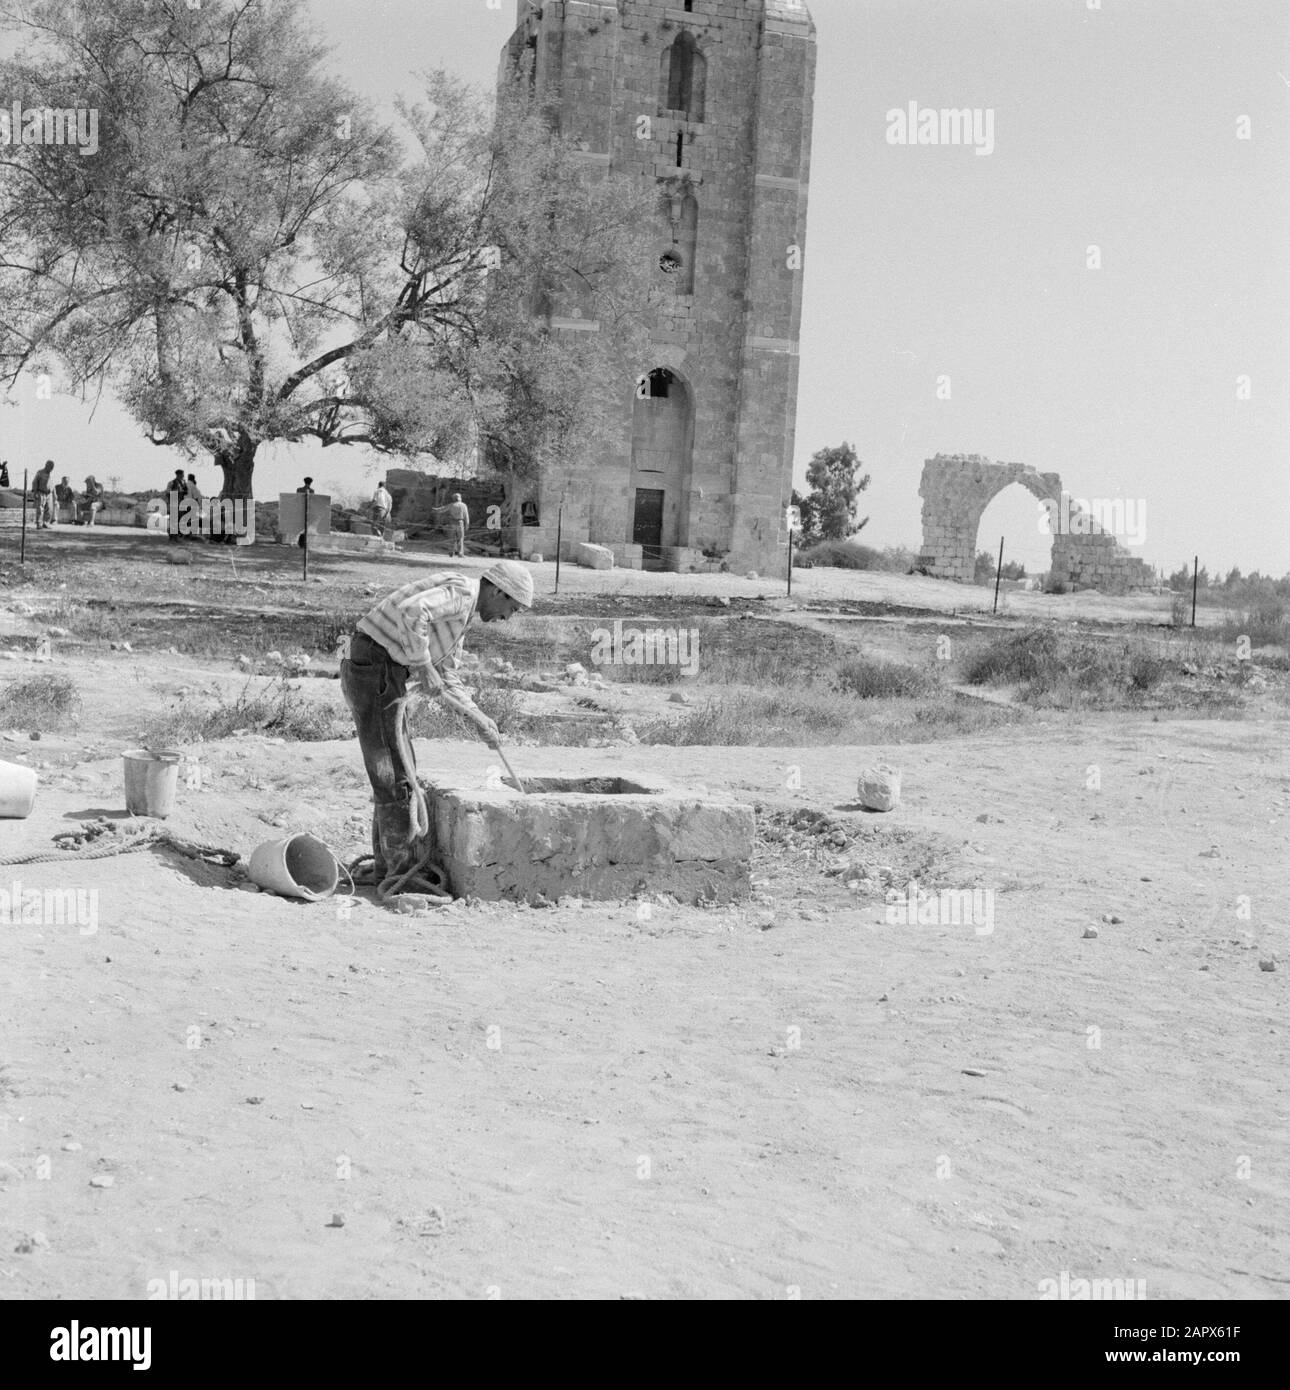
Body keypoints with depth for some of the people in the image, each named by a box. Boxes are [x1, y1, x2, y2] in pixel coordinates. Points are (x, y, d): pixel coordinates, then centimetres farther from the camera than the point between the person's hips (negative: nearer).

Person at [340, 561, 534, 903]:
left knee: (395, 772, 15)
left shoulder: (461, 616, 20)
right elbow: (411, 610, -32)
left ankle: (387, 867, 22)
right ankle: (402, 875, -8)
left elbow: (446, 679, 26)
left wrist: (481, 720, 18)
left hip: (386, 675, 11)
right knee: (396, 775, -9)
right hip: (375, 668, -11)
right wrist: (423, 666, -23)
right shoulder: (461, 591, -12)